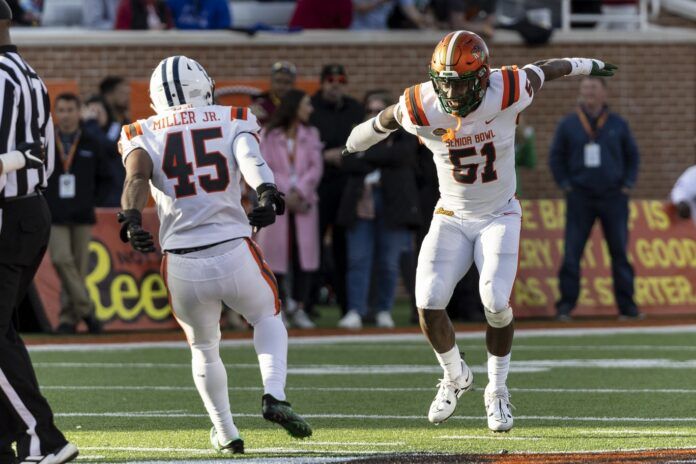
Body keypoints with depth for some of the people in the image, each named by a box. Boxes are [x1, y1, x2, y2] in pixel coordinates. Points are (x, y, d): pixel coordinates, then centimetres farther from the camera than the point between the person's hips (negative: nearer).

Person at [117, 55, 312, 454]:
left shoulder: (144, 135, 10)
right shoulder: (233, 122, 8)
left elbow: (137, 175, -10)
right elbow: (250, 159, -13)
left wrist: (132, 220, -26)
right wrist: (268, 195, -30)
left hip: (182, 267, 1)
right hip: (234, 253, -1)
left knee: (204, 347, 25)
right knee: (268, 317, 25)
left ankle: (226, 433, 27)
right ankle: (274, 396, 3)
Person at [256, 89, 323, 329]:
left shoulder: (311, 135, 12)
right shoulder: (270, 136, 4)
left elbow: (315, 168, 3)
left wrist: (299, 193, -10)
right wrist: (286, 196, -12)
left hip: (304, 202, 2)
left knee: (304, 253, -3)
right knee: (276, 253, -4)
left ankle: (298, 309, 0)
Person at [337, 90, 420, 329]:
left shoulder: (404, 135, 10)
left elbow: (399, 154, -11)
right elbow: (348, 162, 0)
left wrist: (366, 154, -3)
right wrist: (380, 164, -11)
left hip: (393, 204, -1)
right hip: (361, 202, 1)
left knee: (389, 262, 0)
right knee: (358, 259, -7)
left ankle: (384, 311, 10)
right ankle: (355, 312, -9)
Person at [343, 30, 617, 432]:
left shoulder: (508, 92, -23)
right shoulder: (422, 108, -19)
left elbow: (546, 69, -2)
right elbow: (380, 123, 3)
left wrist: (589, 65, 18)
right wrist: (353, 146, 24)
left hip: (500, 215, -1)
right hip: (451, 217, 1)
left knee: (496, 301, -19)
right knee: (429, 304, -14)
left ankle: (498, 390, 7)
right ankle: (456, 376, 17)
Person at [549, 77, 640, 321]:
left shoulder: (618, 125, 6)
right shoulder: (568, 125, 3)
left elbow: (632, 156, 12)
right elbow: (556, 157, 8)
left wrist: (627, 184, 3)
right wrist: (565, 184, -1)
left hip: (613, 197, 1)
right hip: (580, 198, -1)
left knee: (620, 252, 2)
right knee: (571, 253, -6)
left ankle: (626, 305, 7)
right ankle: (566, 304, -2)